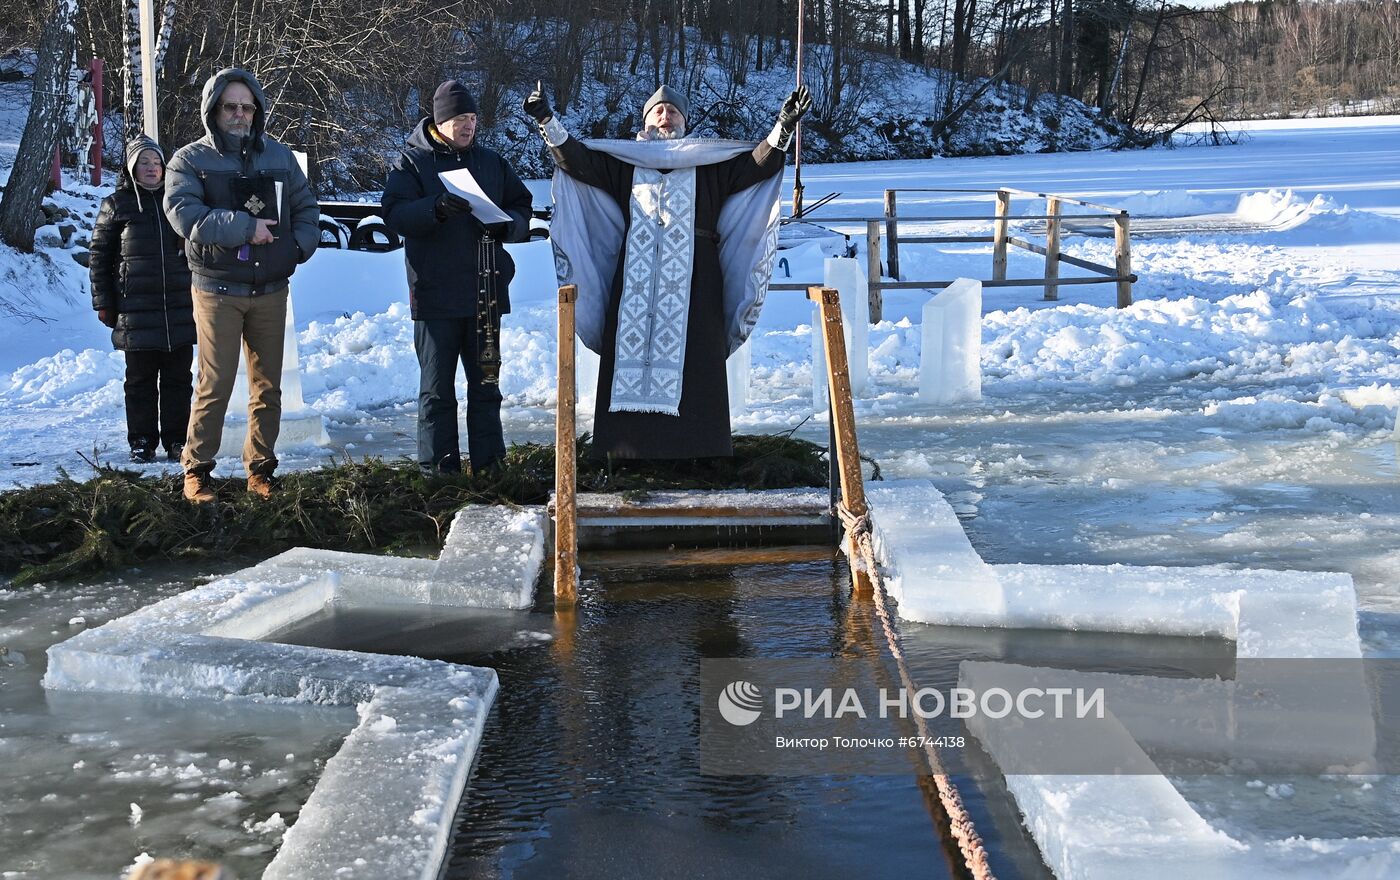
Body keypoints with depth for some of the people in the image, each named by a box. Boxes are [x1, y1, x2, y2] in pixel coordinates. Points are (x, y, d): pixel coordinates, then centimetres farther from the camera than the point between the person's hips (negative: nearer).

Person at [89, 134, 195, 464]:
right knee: (141, 378, 4)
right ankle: (142, 441, 11)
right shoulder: (116, 205, 4)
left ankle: (177, 440, 13)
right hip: (137, 309, -2)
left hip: (180, 306, 2)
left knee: (178, 377, 5)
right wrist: (103, 303, 0)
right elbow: (98, 257, 5)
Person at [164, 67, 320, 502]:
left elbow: (306, 207, 14)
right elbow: (184, 215, -17)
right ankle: (196, 470, 9)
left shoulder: (279, 156, 8)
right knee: (215, 386, -4)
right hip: (218, 291, -4)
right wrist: (245, 226, -21)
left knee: (268, 388, 9)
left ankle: (260, 468, 21)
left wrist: (300, 246, -5)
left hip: (271, 291, 4)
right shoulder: (191, 160, -3)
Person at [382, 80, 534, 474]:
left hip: (486, 292, 4)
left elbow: (522, 208, 15)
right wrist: (437, 208, -29)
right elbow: (394, 213, -11)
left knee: (486, 383, 9)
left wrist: (507, 223, -8)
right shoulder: (412, 161, 1)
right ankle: (438, 467, 8)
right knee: (437, 389, 2)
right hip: (435, 294, -4)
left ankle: (489, 462, 16)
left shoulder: (492, 162, 13)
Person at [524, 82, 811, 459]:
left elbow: (759, 164, 2)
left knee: (692, 366, -5)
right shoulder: (623, 162, 15)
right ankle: (631, 445, 1)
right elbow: (577, 161, 7)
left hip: (691, 284, -1)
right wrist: (548, 122, -5)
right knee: (632, 356, -3)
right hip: (636, 282, 1)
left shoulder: (712, 163, 12)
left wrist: (784, 124, -12)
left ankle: (696, 449, -1)